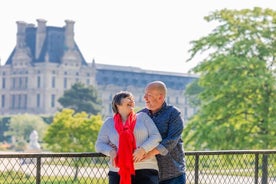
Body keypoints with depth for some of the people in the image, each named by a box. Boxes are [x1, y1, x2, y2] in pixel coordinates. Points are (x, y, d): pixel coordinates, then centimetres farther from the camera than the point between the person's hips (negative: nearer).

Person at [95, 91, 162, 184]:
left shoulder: (142, 117, 12)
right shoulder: (109, 122, 14)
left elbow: (156, 136, 4)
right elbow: (99, 144, 11)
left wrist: (143, 149, -13)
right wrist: (111, 151, -11)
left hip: (146, 170, -1)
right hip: (119, 173, 1)